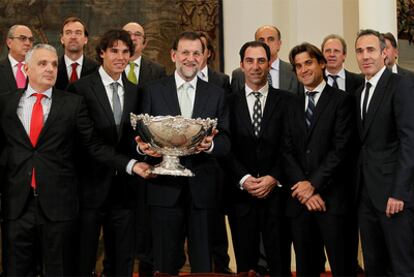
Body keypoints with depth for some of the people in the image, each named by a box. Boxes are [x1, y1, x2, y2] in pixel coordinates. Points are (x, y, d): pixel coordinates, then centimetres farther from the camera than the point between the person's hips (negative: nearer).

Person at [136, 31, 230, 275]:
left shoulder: (217, 95, 9)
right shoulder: (152, 91, 7)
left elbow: (225, 142, 3)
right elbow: (143, 135, 5)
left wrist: (210, 145, -20)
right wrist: (143, 145, -18)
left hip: (202, 188, 1)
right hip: (165, 188, -1)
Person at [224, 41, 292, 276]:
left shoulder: (287, 100, 5)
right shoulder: (229, 102, 7)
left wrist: (274, 178, -11)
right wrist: (244, 179, -12)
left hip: (277, 193, 0)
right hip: (241, 194, 1)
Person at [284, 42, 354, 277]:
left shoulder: (341, 100, 1)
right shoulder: (294, 107, 17)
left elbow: (341, 148, -9)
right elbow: (288, 151, 7)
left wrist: (313, 183, -13)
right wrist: (302, 188, -8)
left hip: (331, 197, -4)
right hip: (299, 199, 5)